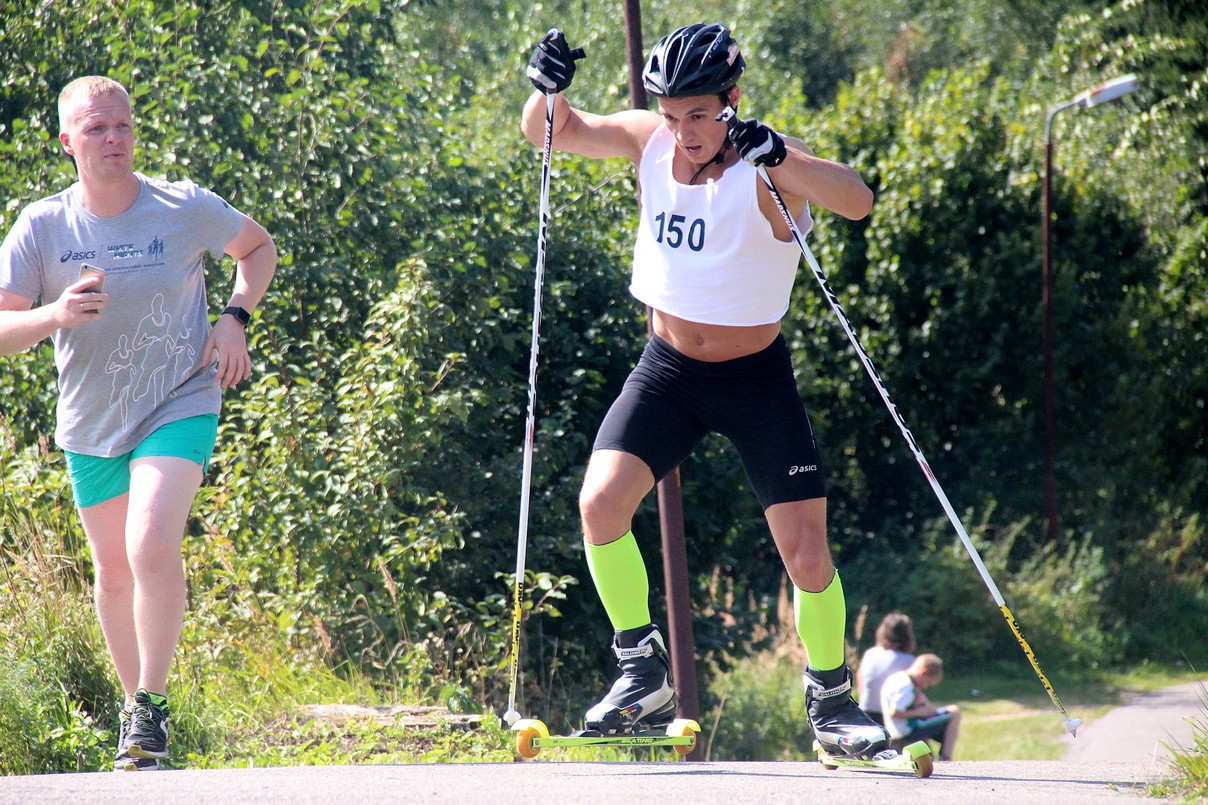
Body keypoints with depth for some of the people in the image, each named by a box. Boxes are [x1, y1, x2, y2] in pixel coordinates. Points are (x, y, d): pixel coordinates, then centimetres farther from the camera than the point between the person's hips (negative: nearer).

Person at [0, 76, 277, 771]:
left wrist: (234, 319, -6)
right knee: (113, 567, 14)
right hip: (90, 423, 3)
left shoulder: (187, 209, -10)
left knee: (152, 548, -23)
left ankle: (153, 703, -11)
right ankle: (135, 699, 35)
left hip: (180, 407, -3)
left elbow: (259, 248, 10)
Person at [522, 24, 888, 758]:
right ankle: (645, 673, -1)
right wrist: (548, 90, -23)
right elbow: (551, 132, 0)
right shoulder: (652, 140, -6)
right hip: (669, 367, 3)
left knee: (806, 550, -6)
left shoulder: (766, 164, -20)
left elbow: (857, 202, -37)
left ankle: (833, 705, 14)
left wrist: (779, 155, -53)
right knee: (601, 500, -17)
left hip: (757, 378, -3)